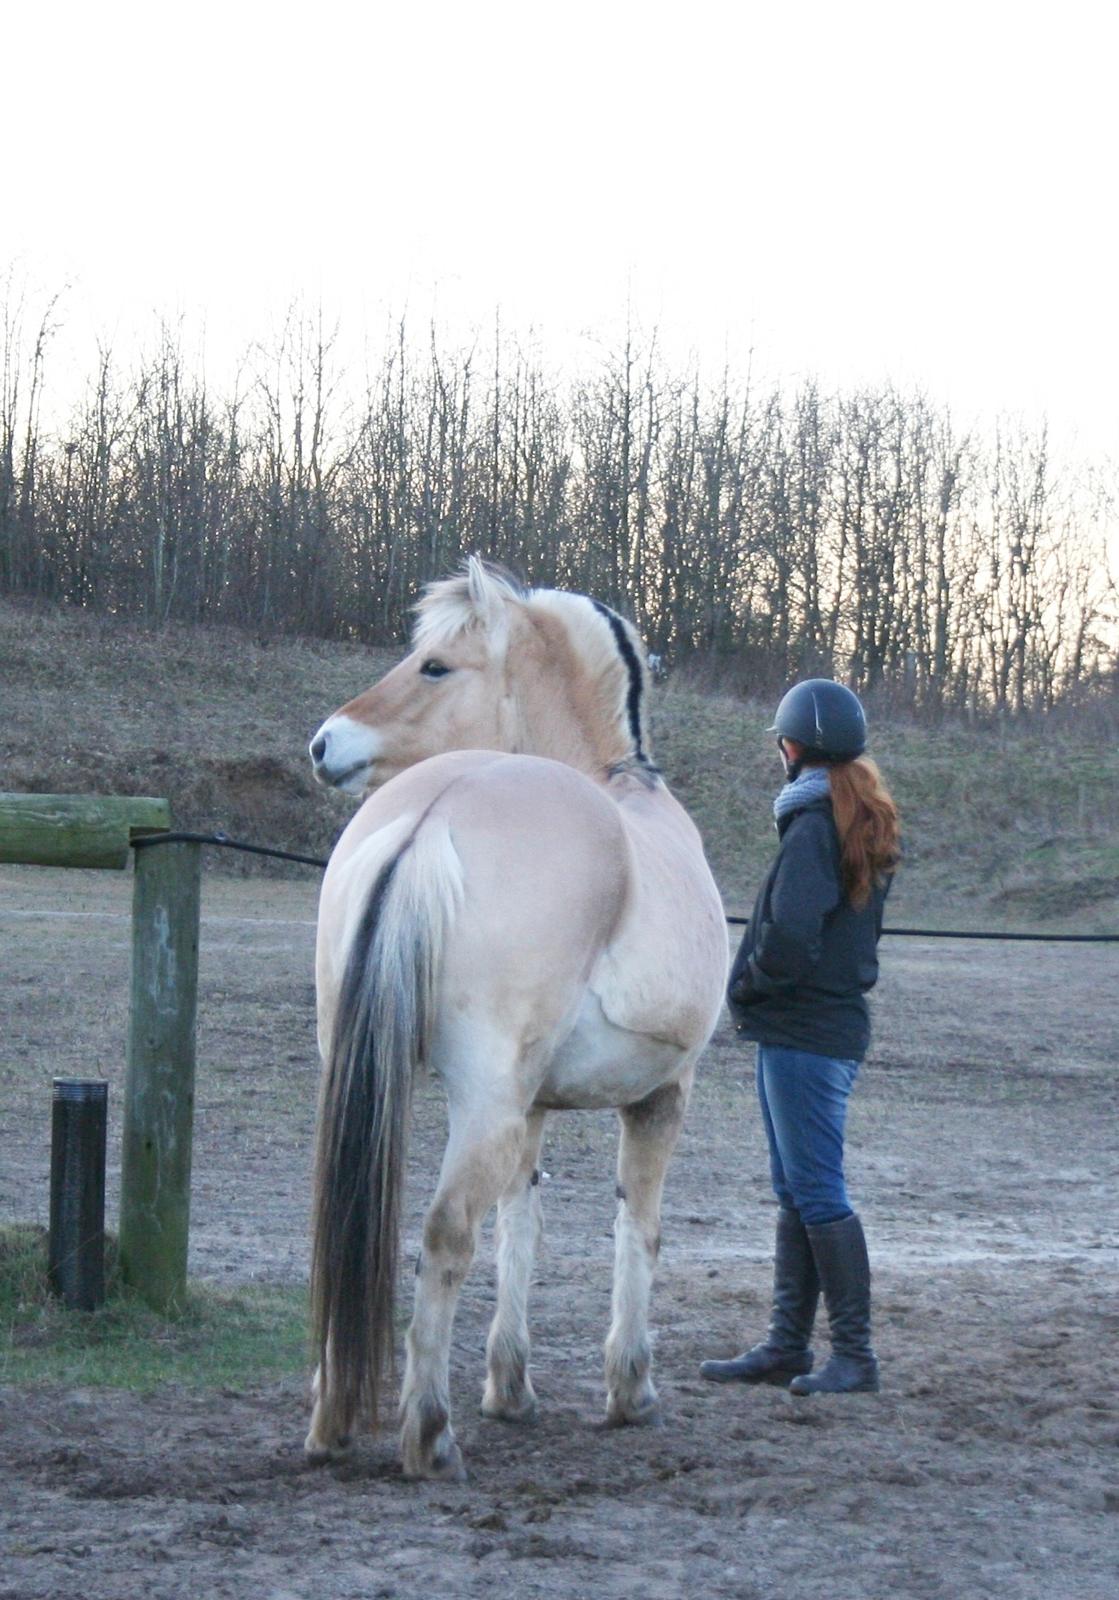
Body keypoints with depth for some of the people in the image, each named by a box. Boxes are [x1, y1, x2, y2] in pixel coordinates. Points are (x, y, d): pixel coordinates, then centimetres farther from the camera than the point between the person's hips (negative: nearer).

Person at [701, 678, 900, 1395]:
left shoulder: (814, 827, -17)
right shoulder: (865, 822, 12)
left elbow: (789, 939, -26)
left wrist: (747, 983, -8)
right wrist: (757, 984, 10)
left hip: (804, 1033, -10)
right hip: (835, 1021, 10)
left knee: (817, 1194, -5)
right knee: (797, 1192, 14)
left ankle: (856, 1353, -1)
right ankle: (788, 1344, 21)